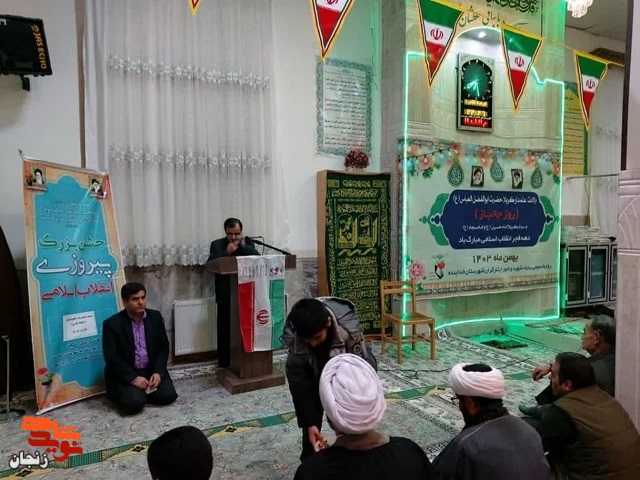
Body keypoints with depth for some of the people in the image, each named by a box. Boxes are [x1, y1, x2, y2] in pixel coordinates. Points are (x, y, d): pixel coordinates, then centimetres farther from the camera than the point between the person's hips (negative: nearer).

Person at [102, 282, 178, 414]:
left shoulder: (155, 317, 0)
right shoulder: (112, 324, -12)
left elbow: (163, 347, 3)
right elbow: (112, 358, -15)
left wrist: (158, 372, -12)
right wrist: (133, 378, -22)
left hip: (151, 370, 4)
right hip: (124, 374, -3)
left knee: (168, 395, -17)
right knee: (135, 402, -26)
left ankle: (144, 392, 12)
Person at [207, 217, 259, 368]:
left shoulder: (248, 243, 11)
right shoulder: (217, 244, 5)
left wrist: (243, 246, -8)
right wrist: (227, 252, -13)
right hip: (226, 295, -1)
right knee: (225, 329, -1)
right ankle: (225, 363, 8)